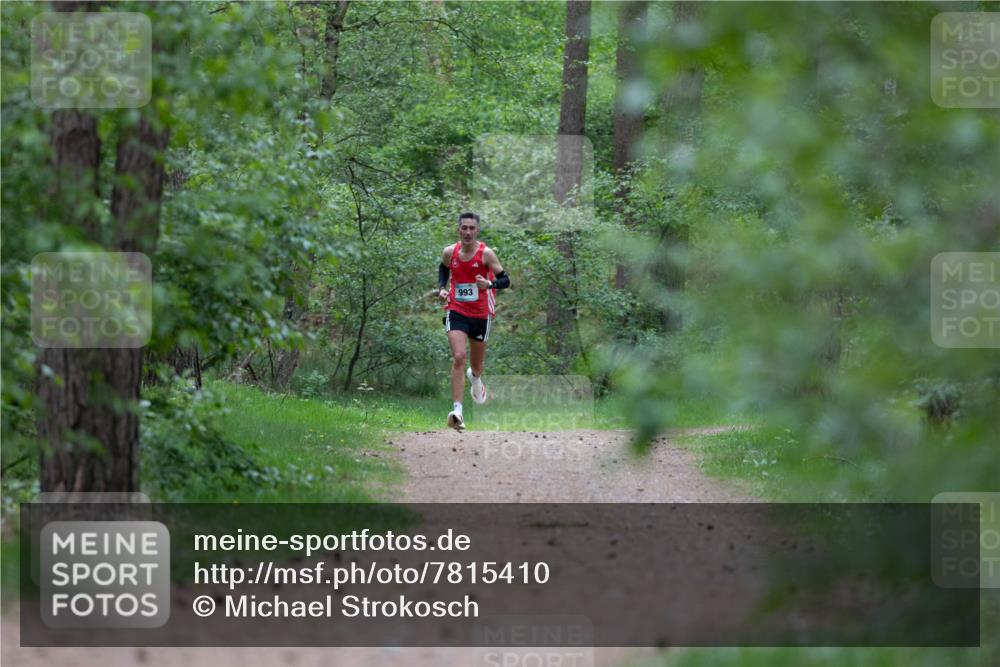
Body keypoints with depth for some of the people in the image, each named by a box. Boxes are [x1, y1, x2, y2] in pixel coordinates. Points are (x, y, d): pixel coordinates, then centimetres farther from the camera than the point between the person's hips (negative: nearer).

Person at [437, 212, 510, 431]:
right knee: (458, 358, -19)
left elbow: (505, 281, -12)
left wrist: (489, 284, -32)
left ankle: (475, 376, 57)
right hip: (456, 311, 0)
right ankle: (457, 411, -24)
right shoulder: (449, 252, -3)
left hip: (481, 314, 0)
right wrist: (441, 288, 3)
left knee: (477, 363, 17)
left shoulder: (486, 254, -12)